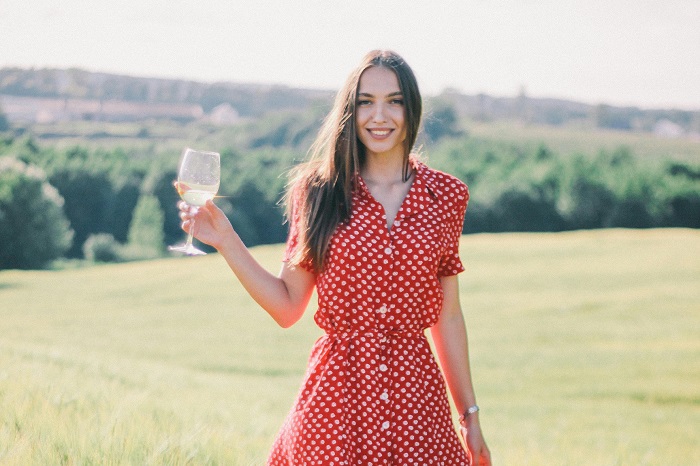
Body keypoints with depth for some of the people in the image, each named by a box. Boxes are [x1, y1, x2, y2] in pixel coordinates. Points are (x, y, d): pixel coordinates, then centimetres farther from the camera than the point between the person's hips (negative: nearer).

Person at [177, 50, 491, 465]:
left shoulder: (445, 196, 5)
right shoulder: (319, 191, 2)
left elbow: (447, 317, 9)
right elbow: (287, 307, 2)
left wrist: (471, 414, 10)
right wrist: (226, 242, -7)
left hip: (416, 399, 1)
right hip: (336, 399, -1)